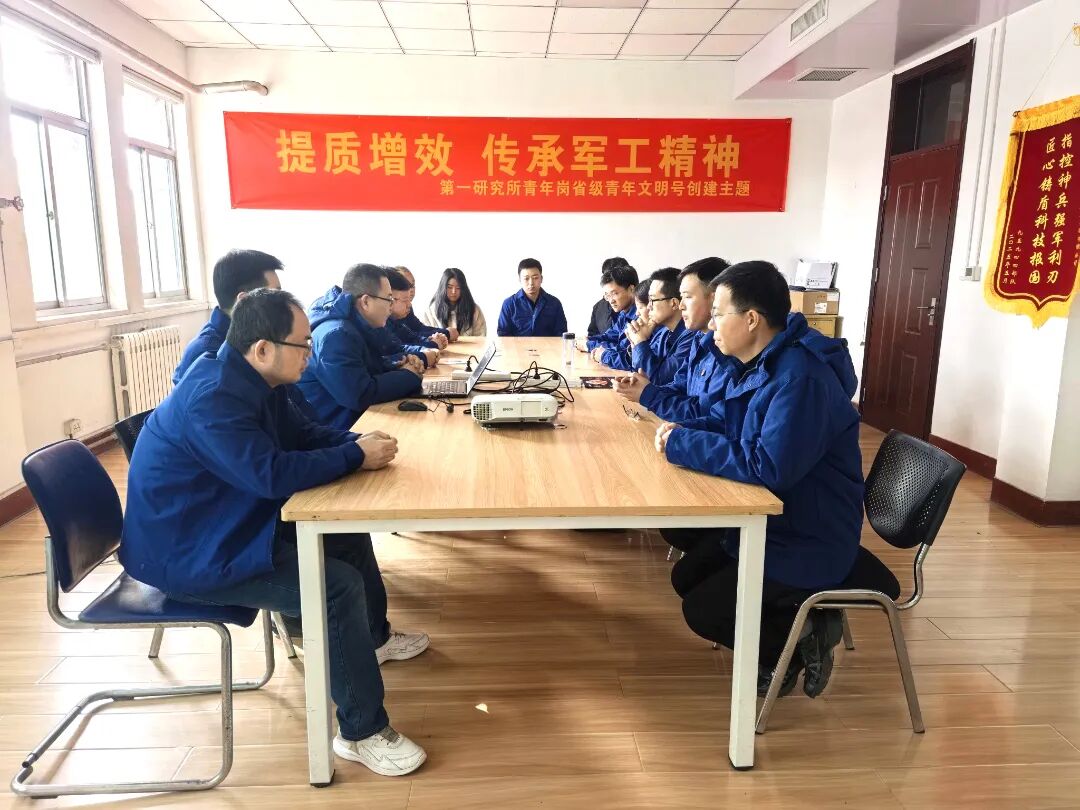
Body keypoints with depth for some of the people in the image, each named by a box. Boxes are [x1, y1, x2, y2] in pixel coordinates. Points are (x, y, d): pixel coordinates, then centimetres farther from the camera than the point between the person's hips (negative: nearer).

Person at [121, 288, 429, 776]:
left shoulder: (251, 380, 2)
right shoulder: (212, 398, -29)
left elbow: (302, 434, 10)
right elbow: (272, 474, -37)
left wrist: (357, 442, -9)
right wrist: (356, 456, -24)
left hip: (233, 525, 10)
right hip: (187, 553, -10)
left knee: (348, 536, 14)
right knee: (339, 585, -23)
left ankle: (374, 637, 37)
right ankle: (363, 732, -8)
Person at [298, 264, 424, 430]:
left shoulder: (355, 325, 7)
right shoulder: (335, 335, -24)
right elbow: (360, 396, -30)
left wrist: (397, 364, 2)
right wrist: (408, 376, -16)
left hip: (359, 417, 9)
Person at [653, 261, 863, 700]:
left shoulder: (801, 378, -29)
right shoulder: (748, 363, 3)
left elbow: (769, 467, -37)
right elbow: (719, 422, 13)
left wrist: (681, 444, -28)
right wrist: (678, 431, -10)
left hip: (808, 542, -10)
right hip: (764, 518, 10)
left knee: (703, 612, -8)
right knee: (686, 579, 16)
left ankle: (803, 637, 9)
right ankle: (790, 618, 20)